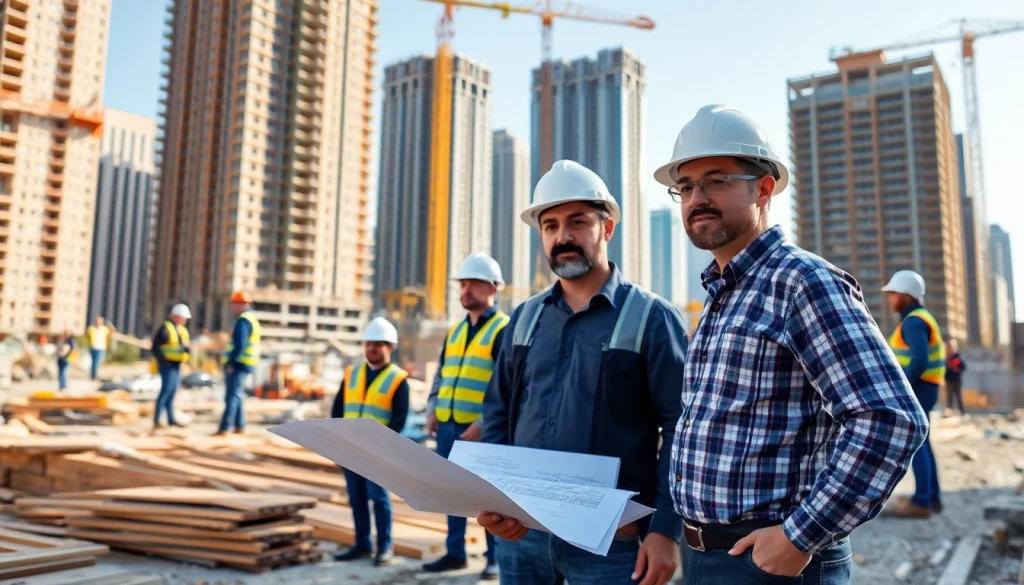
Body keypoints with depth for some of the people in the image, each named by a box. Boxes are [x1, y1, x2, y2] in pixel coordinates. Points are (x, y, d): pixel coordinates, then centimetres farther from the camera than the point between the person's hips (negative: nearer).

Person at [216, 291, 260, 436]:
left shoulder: (243, 320, -14)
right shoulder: (253, 319, 17)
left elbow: (240, 344, -23)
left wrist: (231, 363, -22)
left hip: (238, 364, -10)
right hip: (246, 364, 10)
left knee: (232, 396, -9)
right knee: (237, 395, 15)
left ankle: (224, 428, -9)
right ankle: (239, 426, 18)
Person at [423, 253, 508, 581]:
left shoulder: (504, 329, -7)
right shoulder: (455, 330, 16)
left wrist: (483, 424, -19)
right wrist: (432, 410, 8)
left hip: (482, 430, -7)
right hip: (448, 426, 7)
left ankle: (495, 556, 16)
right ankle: (455, 553, 25)